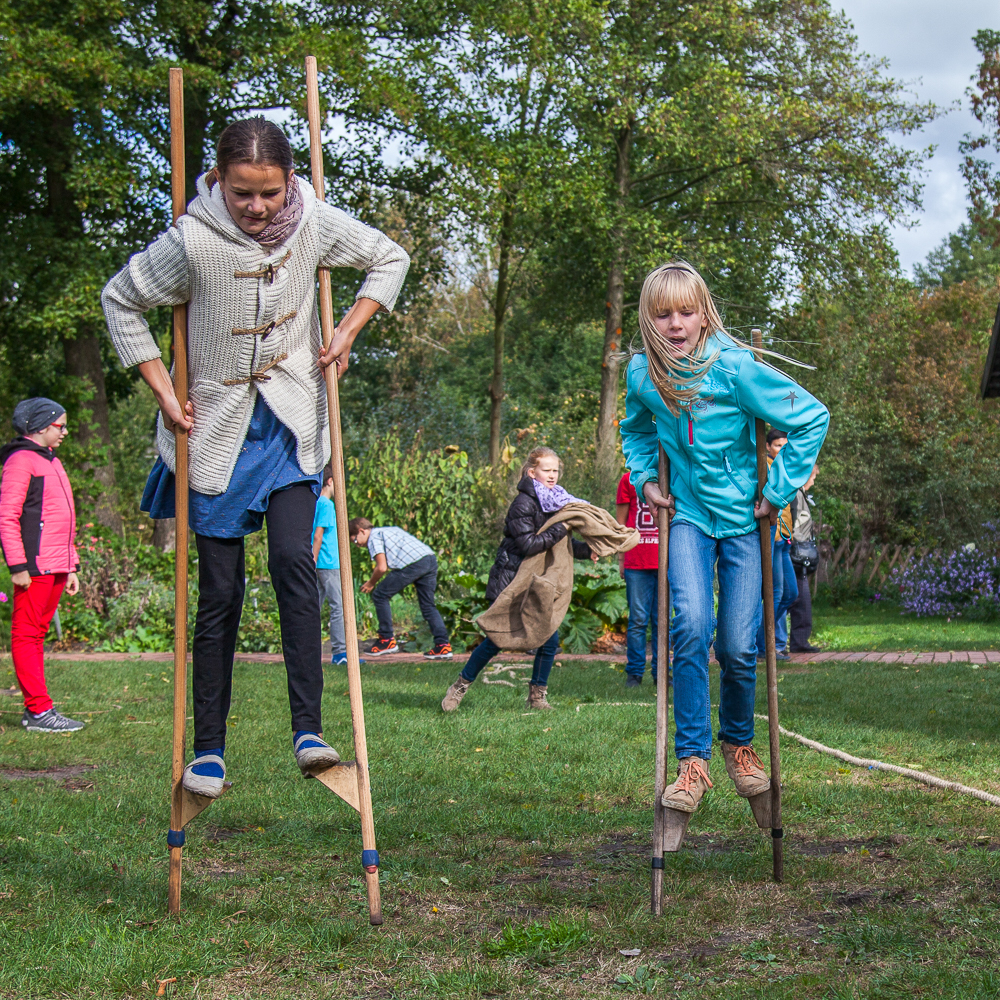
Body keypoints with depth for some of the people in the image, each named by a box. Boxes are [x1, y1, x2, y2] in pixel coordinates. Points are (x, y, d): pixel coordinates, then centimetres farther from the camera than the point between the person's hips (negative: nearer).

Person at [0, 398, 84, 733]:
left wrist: (72, 567, 22)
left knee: (38, 633, 11)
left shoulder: (52, 461, 22)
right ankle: (39, 711, -7)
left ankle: (35, 709, 14)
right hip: (33, 566, -9)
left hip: (55, 566, 9)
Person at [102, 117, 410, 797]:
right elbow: (121, 301, -1)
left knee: (293, 561, -17)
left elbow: (389, 260, 10)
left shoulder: (315, 223, -8)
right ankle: (209, 748, 11)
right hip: (215, 432, -1)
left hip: (291, 425, 1)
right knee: (220, 592, 1)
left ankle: (309, 731, -16)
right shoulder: (193, 241, -15)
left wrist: (347, 332, -1)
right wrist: (164, 393, -5)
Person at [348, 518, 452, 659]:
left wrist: (370, 583, 14)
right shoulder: (390, 529, 32)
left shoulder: (374, 537, 7)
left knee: (380, 596, 6)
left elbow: (382, 568, -3)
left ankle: (387, 640, 10)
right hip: (431, 558, 8)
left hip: (413, 564, -8)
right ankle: (443, 645, 5)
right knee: (428, 605, 15)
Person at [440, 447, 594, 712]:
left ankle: (537, 695, 14)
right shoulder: (523, 503, -15)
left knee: (549, 640, -2)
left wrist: (587, 550, -1)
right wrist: (561, 529, -24)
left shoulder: (556, 501, 9)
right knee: (496, 640, -4)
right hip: (510, 581, -7)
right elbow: (529, 544, -24)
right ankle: (460, 686, 14)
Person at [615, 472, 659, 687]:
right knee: (638, 619, 0)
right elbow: (620, 522, 10)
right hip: (636, 562, -1)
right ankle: (634, 673, 7)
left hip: (665, 563, 1)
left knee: (662, 620, 3)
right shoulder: (629, 480, 8)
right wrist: (621, 558, 6)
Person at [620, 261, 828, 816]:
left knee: (737, 646, -1)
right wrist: (645, 479, 3)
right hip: (688, 514, 2)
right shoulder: (642, 374, -5)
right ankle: (693, 760, -14)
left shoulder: (734, 366, -19)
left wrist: (778, 491, -10)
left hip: (743, 517, -2)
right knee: (691, 625, -21)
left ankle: (738, 743, 28)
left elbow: (811, 417, -13)